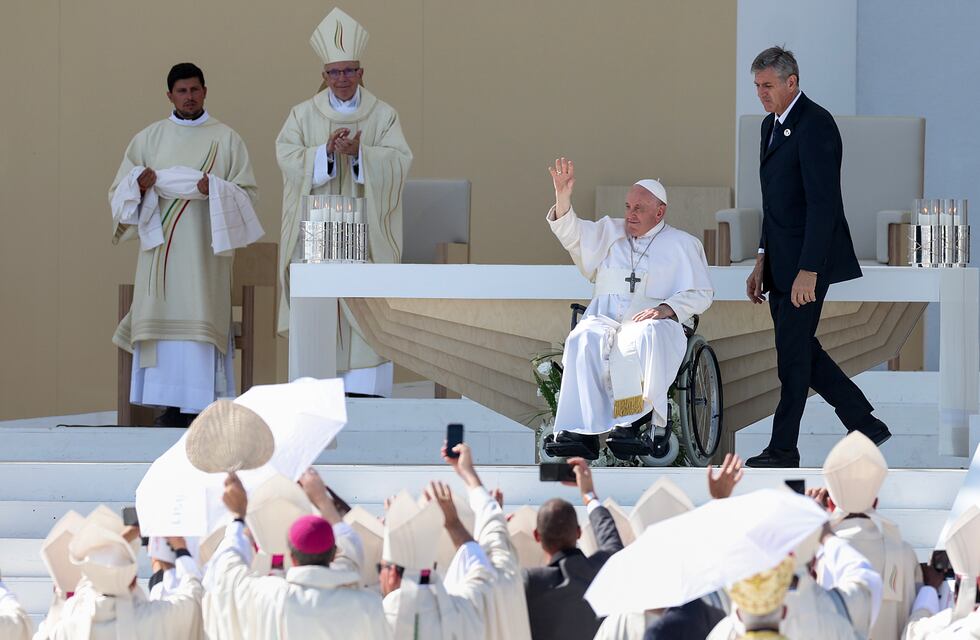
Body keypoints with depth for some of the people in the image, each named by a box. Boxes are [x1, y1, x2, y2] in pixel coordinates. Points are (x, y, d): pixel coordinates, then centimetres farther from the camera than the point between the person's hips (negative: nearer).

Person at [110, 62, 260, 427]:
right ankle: (170, 406, -1)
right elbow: (119, 192, 12)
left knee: (200, 317, -8)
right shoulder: (148, 138, 13)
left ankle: (202, 405, -8)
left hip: (204, 249, -2)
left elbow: (246, 192, 3)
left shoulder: (226, 139, 8)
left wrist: (215, 190, -15)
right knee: (164, 315, -3)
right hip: (161, 246, 2)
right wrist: (139, 184, -9)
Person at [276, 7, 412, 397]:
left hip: (365, 232, 0)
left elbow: (399, 160, -5)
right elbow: (288, 159, -4)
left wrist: (359, 152, -21)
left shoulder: (383, 116, 7)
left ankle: (365, 391, -8)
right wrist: (327, 152, -20)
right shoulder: (303, 115, 8)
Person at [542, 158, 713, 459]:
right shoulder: (609, 233, 28)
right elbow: (571, 234, 13)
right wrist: (562, 196, -5)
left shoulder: (681, 244, 18)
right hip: (604, 317, 2)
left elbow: (700, 295, 9)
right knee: (584, 340, -34)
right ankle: (584, 432, -47)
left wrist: (666, 309, -10)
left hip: (652, 320, -2)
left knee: (646, 337, -40)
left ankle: (631, 423, -46)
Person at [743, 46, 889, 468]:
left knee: (793, 352, -2)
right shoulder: (772, 125, 13)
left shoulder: (815, 125, -17)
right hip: (781, 260, 10)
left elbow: (823, 203, -22)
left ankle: (783, 449, 7)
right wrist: (763, 261, 16)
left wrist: (808, 272, -25)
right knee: (800, 350, 12)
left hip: (808, 260, -10)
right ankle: (865, 425, 20)